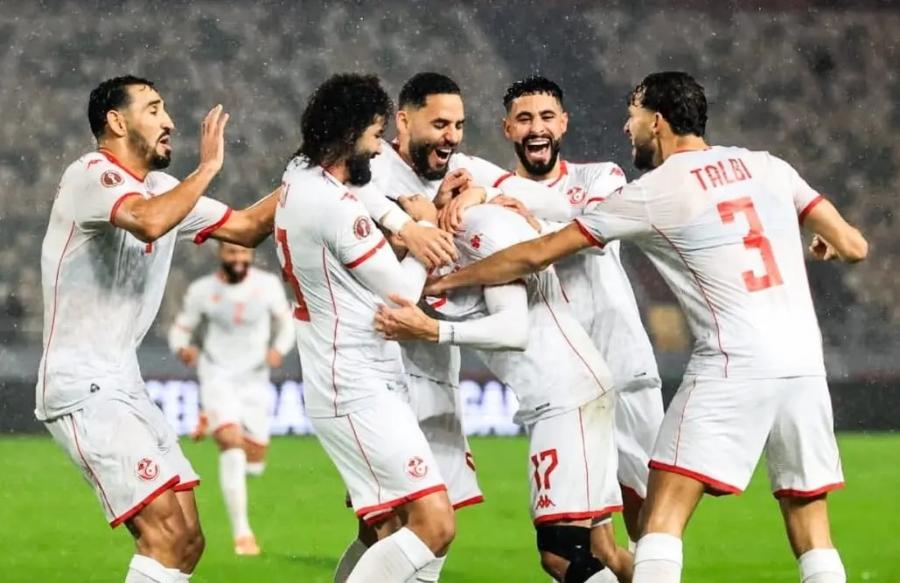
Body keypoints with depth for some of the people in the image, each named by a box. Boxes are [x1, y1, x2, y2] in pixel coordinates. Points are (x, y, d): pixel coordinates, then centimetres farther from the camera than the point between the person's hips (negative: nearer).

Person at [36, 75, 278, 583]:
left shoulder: (164, 190, 15)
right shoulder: (92, 175, -12)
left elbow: (246, 227, 22)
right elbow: (148, 222, -32)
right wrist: (208, 169, -21)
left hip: (125, 386, 9)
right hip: (82, 388, -9)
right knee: (168, 537, -19)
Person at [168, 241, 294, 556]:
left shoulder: (268, 284, -5)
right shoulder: (202, 290, -7)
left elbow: (286, 323, 7)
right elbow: (180, 329, 2)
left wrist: (279, 349, -13)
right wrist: (182, 347, -21)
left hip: (254, 379, 3)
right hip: (217, 376, -3)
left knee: (254, 463, 6)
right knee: (232, 444, -23)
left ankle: (212, 422, 38)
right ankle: (241, 532, -20)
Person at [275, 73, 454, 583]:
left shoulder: (300, 179, 9)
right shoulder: (338, 209, -18)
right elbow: (403, 291, -8)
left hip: (352, 385, 10)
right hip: (359, 392, -10)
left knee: (387, 531, 12)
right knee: (435, 525, -15)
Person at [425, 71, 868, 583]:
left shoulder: (651, 194, 1)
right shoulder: (767, 167, 12)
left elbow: (535, 256, 6)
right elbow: (854, 247, 13)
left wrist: (445, 280, 19)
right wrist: (826, 245, 38)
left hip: (734, 367, -5)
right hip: (806, 365, 5)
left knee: (663, 515, -5)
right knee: (811, 531, 9)